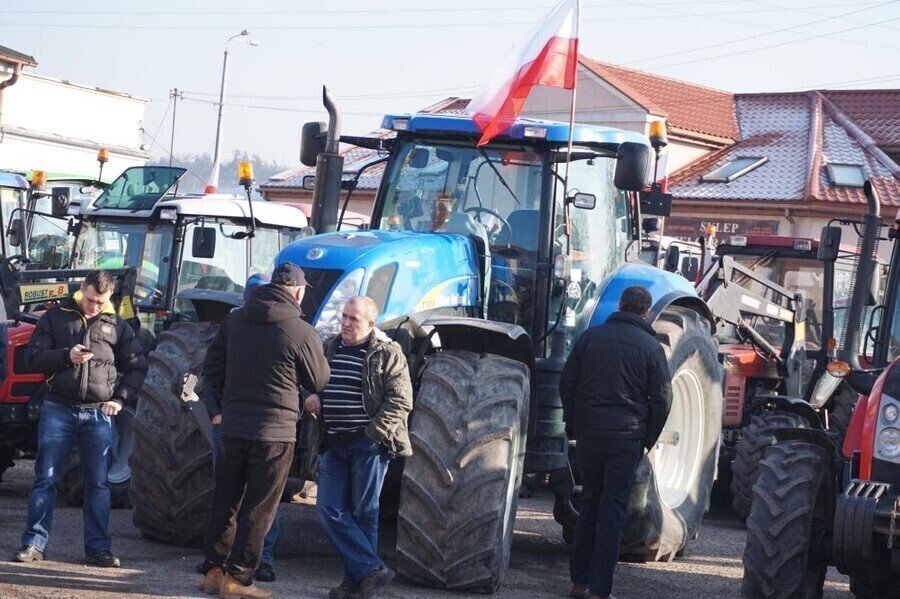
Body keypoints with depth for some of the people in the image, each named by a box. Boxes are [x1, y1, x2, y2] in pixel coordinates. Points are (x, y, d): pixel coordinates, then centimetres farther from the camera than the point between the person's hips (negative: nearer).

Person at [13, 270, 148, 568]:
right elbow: (33, 357, 0)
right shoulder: (56, 317, 4)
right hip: (59, 409, -1)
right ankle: (33, 544, 4)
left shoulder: (117, 326, 8)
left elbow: (137, 367, 14)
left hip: (99, 413, 1)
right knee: (45, 479, -1)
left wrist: (120, 398, 0)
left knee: (98, 483, 4)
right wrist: (66, 356, -17)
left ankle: (98, 547, 9)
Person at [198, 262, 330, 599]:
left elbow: (212, 366, 7)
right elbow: (319, 382, -1)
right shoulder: (302, 334, -12)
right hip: (275, 432, -5)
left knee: (226, 501, 15)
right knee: (258, 508, 4)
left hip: (232, 428, 5)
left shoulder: (234, 320, 3)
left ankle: (214, 571, 18)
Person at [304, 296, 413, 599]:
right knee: (329, 509, -2)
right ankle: (372, 569, 1)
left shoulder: (387, 354, -6)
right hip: (334, 444, 6)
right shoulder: (330, 348, 13)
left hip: (368, 443, -6)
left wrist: (373, 432, -18)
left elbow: (401, 401, -11)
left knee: (363, 512, 0)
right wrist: (311, 395, 3)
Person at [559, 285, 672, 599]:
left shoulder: (590, 337, 6)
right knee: (612, 511, 0)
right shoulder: (650, 347, -2)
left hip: (589, 432, 3)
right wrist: (648, 439, 6)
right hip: (626, 437, -3)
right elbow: (661, 399, -4)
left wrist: (576, 424, 14)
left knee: (589, 504, 16)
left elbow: (567, 383, 6)